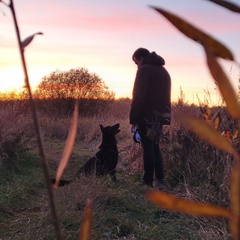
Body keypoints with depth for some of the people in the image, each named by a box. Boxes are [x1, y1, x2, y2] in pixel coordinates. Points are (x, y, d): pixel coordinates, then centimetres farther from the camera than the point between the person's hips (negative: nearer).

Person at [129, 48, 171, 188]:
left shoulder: (144, 70, -9)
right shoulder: (164, 71, 19)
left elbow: (139, 97, -15)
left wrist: (133, 118, -12)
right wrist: (162, 113, 15)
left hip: (146, 116, -8)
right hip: (161, 116, 8)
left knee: (148, 148, -3)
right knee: (155, 146, 16)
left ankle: (148, 181, 1)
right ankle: (160, 179, 15)